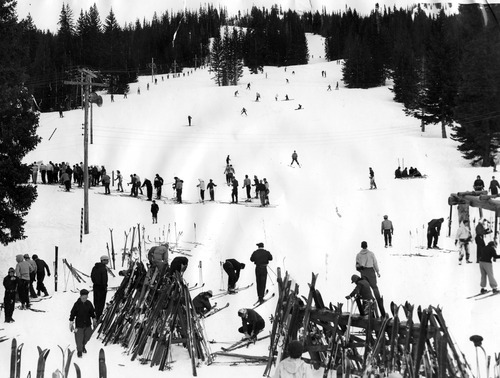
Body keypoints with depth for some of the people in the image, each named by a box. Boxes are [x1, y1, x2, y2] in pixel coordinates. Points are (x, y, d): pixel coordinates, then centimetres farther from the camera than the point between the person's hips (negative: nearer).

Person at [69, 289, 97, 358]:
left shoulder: (89, 303, -7)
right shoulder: (77, 304, -17)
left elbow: (92, 312, 8)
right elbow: (72, 314, -9)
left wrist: (94, 320, 12)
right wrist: (71, 324, -5)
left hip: (88, 324, 4)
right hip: (79, 325, -4)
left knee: (87, 337, 18)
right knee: (79, 338, 4)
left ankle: (83, 346, 48)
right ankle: (79, 351, 28)